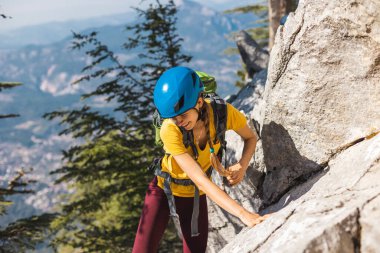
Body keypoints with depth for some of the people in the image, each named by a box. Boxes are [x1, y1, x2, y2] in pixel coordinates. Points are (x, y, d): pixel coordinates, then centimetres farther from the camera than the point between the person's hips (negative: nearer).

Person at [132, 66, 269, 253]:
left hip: (195, 195, 3)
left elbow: (251, 138, -2)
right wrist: (243, 213, -47)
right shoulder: (170, 130, -34)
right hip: (164, 189, -3)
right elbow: (201, 180, -38)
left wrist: (242, 166, -24)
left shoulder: (224, 113, -25)